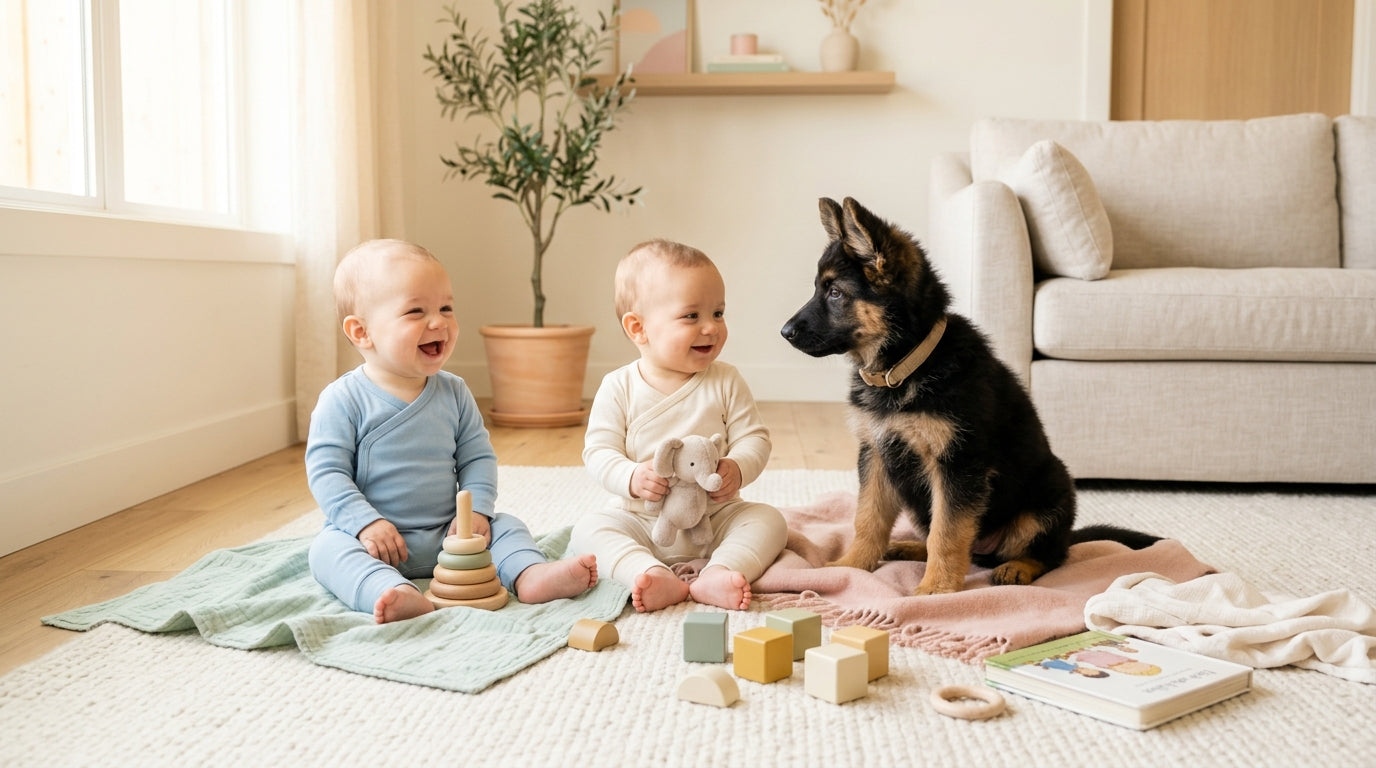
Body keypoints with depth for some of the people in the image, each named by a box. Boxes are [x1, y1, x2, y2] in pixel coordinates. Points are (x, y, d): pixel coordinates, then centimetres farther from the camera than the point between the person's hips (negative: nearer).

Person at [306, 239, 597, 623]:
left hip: (446, 535, 4)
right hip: (376, 538, -4)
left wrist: (476, 510, -9)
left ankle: (531, 575, -36)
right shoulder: (343, 400, -8)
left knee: (504, 525, -10)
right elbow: (326, 471, -10)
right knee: (328, 547, -30)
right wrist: (366, 523, -22)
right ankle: (398, 594, -54)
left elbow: (477, 458, 7)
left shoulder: (454, 393, 4)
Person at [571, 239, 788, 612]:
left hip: (716, 518, 1)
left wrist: (738, 469, -25)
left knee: (769, 519, -20)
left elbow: (754, 437, -3)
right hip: (640, 521, -1)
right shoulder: (619, 388, -6)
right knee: (588, 528, -22)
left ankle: (718, 574, -40)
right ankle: (654, 576, -41)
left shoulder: (726, 382, -3)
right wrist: (631, 477, -28)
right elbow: (599, 451, -7)